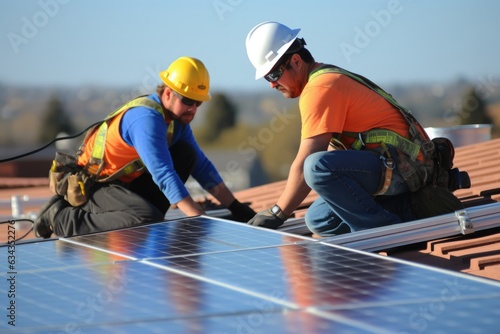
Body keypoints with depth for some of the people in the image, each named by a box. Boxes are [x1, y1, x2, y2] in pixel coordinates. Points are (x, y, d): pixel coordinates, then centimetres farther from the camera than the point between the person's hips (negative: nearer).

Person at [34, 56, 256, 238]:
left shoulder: (177, 119, 1)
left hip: (128, 182, 8)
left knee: (186, 154, -4)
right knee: (148, 220, -33)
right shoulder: (147, 119, -27)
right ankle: (61, 217, -15)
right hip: (94, 184, -8)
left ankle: (143, 217, -2)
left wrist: (236, 207, -1)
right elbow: (165, 176, -34)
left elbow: (202, 167, 7)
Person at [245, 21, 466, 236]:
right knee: (318, 219, 10)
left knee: (318, 167, -31)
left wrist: (276, 214, -9)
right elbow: (335, 150, 21)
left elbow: (304, 166, -17)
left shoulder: (319, 89, -13)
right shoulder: (329, 78, 19)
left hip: (402, 168, -11)